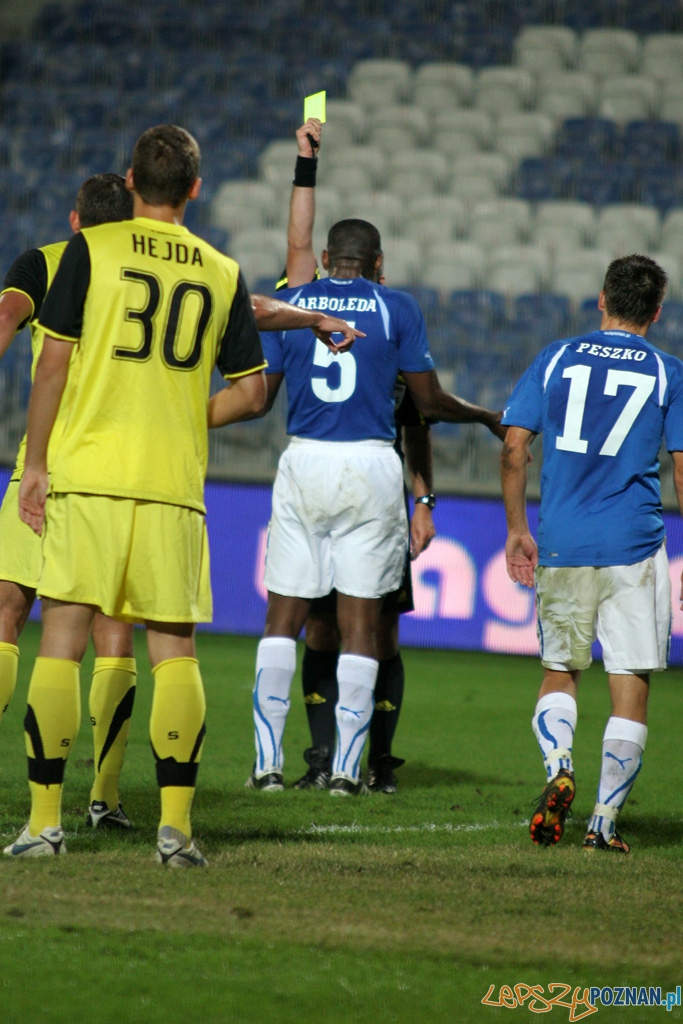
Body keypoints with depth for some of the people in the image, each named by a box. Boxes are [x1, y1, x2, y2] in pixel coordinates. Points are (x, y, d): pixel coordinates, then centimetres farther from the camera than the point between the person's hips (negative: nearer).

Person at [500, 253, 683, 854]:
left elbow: (514, 449, 2)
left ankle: (558, 769, -9)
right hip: (634, 547, -2)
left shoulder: (555, 360, 6)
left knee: (560, 672, 17)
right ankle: (605, 822, -1)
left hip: (561, 547, 2)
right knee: (631, 683, 4)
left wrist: (517, 530, 11)